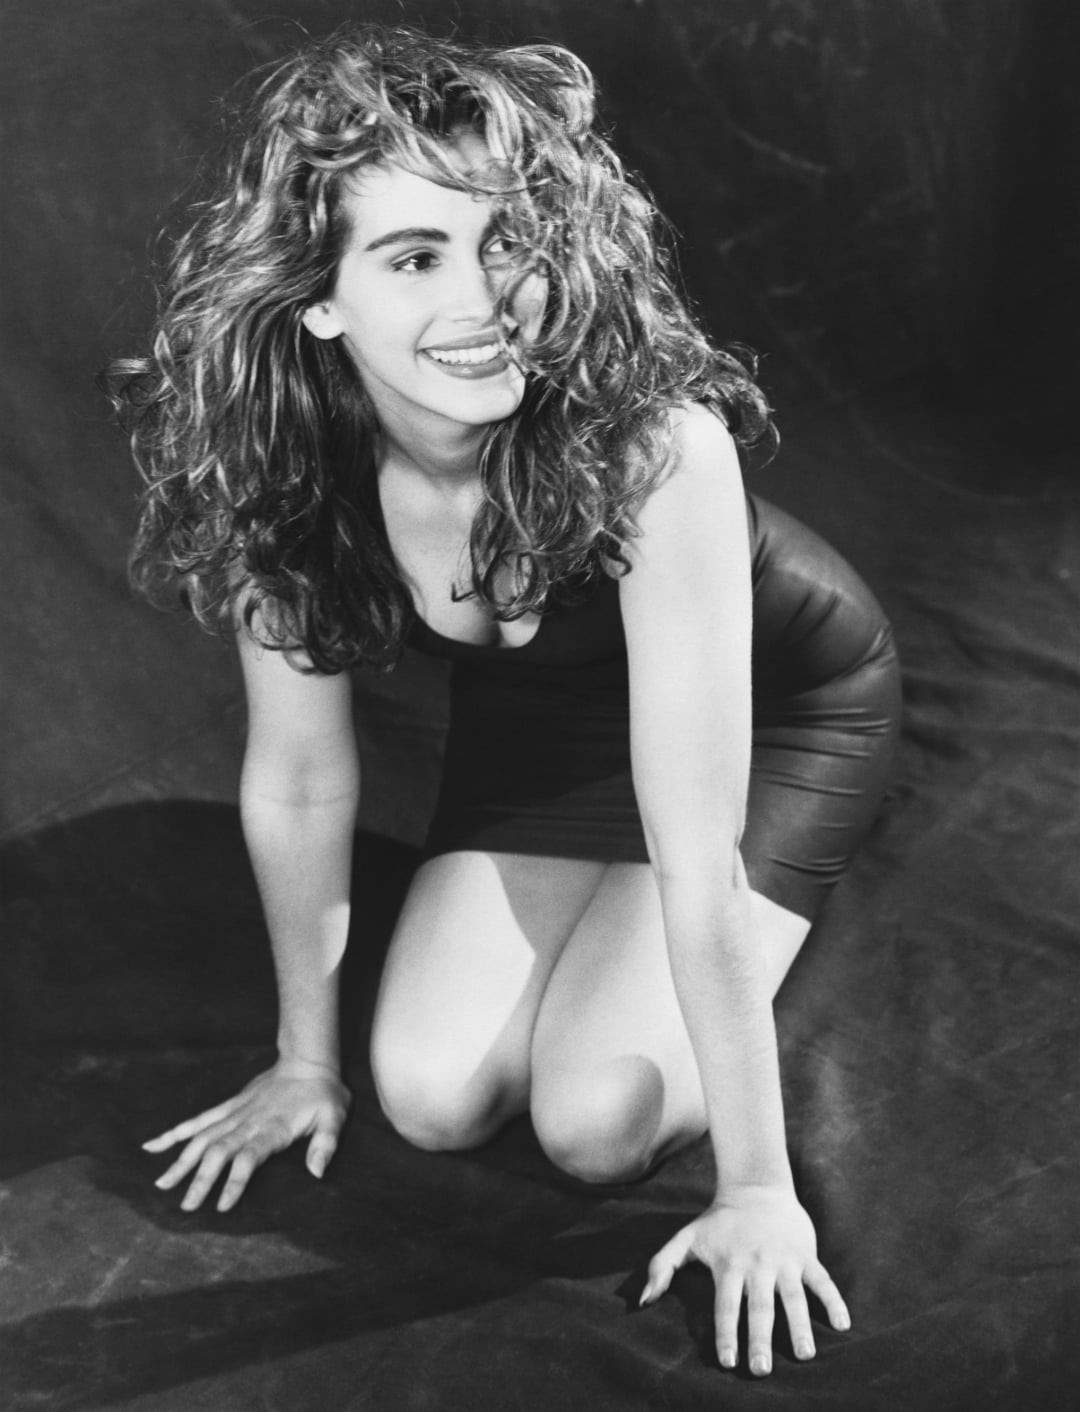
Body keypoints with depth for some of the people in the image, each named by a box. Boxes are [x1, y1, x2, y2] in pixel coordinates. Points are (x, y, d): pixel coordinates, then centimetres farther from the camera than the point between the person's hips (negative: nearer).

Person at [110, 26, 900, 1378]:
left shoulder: (652, 446, -39)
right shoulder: (286, 455, -26)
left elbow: (693, 853, -35)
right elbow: (298, 777, -13)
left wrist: (757, 1189, -28)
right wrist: (306, 1060, -2)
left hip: (781, 707, -3)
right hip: (536, 719, 4)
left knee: (598, 1122, -16)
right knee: (432, 1097, -9)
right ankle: (578, 929, 20)